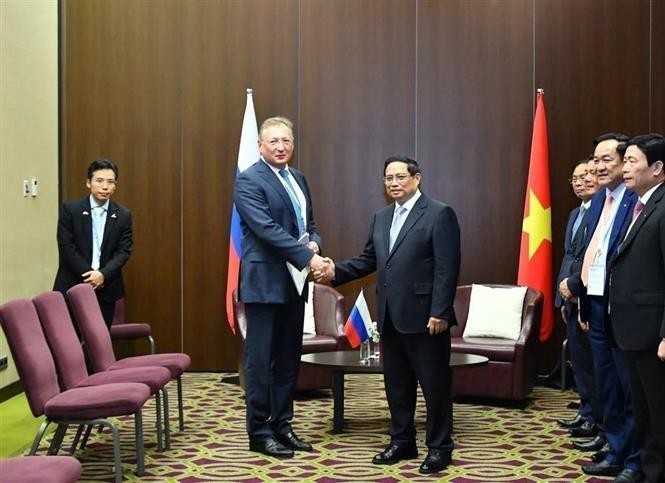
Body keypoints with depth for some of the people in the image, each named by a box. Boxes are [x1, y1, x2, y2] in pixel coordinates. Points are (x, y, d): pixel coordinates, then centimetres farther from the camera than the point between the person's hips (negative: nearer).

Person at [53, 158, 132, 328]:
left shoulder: (123, 215, 5)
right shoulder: (70, 209, -2)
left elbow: (124, 250, 0)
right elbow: (66, 247, -7)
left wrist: (103, 274, -15)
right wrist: (89, 274, -13)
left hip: (106, 288, 2)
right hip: (73, 285, -2)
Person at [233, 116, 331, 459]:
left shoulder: (297, 178, 14)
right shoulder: (249, 180, -10)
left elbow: (309, 223, 19)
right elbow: (267, 229, -20)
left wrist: (314, 243, -5)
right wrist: (308, 258, -25)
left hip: (294, 282, 8)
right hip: (264, 283, -7)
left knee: (289, 359, 13)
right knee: (261, 360, 0)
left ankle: (282, 424, 23)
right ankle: (259, 431, 10)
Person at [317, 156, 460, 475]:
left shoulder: (439, 214, -8)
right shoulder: (381, 218, 15)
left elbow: (447, 268, -13)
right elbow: (368, 260, 15)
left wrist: (439, 313, -18)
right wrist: (337, 270, -1)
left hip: (424, 317, -7)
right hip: (390, 317, 7)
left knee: (434, 384, 2)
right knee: (396, 384, 14)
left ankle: (439, 448, 14)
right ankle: (402, 441, 27)